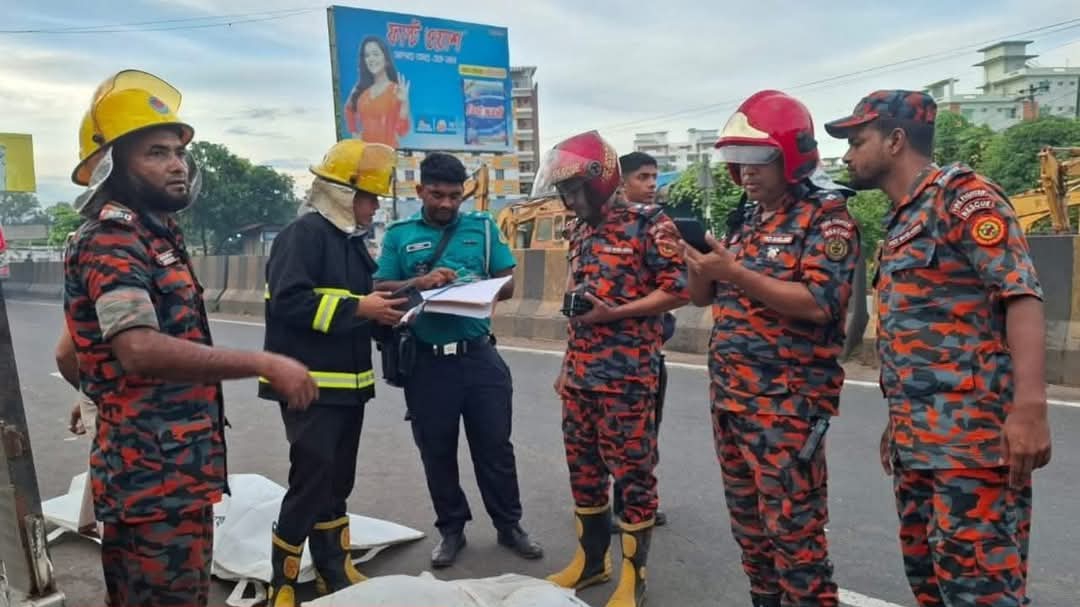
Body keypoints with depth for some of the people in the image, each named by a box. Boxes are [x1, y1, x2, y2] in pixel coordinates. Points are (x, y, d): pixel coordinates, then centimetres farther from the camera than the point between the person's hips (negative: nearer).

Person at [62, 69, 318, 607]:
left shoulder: (155, 239, 17)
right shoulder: (111, 243, -15)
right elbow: (140, 349, -32)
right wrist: (265, 364, -31)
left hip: (181, 470, 10)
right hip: (152, 476, -10)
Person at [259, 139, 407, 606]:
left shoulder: (350, 239, 14)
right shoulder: (304, 233, -14)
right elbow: (289, 303, -24)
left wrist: (382, 308, 4)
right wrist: (359, 309, -22)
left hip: (347, 384, 9)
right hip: (310, 385, -9)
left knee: (337, 482, 16)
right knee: (311, 483, -4)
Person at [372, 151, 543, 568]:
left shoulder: (482, 226, 6)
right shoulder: (399, 234, 5)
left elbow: (508, 284, 4)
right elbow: (380, 290, 1)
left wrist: (477, 288, -17)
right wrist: (420, 283, -18)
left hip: (479, 356, 0)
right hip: (426, 361, 0)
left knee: (495, 445, 10)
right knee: (437, 452, 12)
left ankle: (509, 526, 27)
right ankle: (451, 530, 30)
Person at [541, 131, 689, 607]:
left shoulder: (648, 223, -7)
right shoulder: (580, 231, 15)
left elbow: (680, 289, -12)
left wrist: (615, 312, -18)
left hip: (627, 375, -7)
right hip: (580, 375, 7)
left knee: (632, 472, 3)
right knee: (583, 468, 15)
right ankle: (591, 559, 32)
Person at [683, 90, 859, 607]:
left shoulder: (827, 217, -8)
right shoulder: (745, 219, 13)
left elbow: (819, 304, -21)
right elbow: (703, 297, 15)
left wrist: (736, 273, -22)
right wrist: (698, 262, -5)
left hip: (787, 403, -7)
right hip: (729, 396, 8)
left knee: (792, 530, -1)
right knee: (748, 523, 17)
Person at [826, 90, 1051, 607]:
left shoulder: (961, 195, -6)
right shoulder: (899, 222, 20)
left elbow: (1022, 293, -17)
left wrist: (1029, 405, -28)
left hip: (972, 434, -9)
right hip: (915, 438, 9)